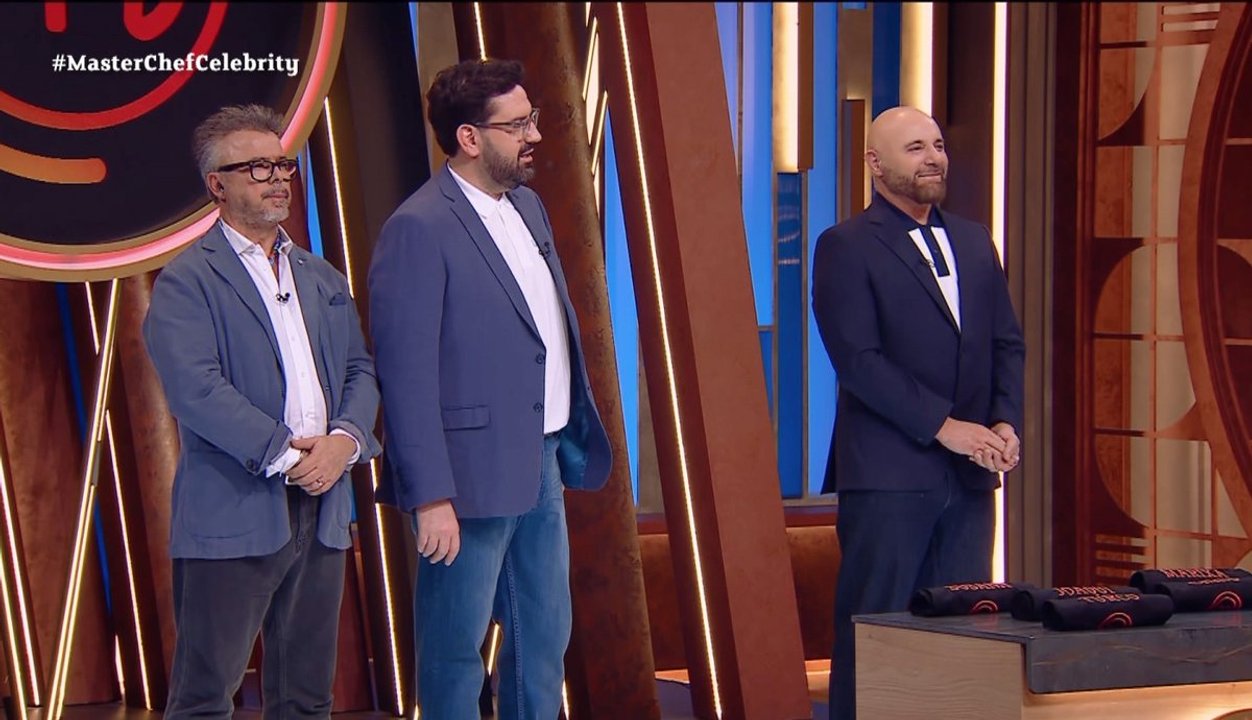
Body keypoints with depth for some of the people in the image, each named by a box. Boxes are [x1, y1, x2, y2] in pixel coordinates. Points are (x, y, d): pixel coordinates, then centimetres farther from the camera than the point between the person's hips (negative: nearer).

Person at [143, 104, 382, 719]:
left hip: (321, 508, 7)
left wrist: (344, 439, -7)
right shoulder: (187, 282, -4)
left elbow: (359, 370, 13)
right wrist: (285, 455, -17)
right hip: (234, 514, -7)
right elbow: (196, 390, -15)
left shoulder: (322, 279, 18)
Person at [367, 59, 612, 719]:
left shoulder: (527, 207, 11)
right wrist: (431, 497, -21)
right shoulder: (419, 229, -16)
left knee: (545, 638, 16)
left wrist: (571, 440, 14)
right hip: (473, 476, -9)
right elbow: (406, 375, -18)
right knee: (456, 647, 3)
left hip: (540, 461, 9)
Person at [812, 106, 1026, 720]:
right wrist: (943, 426, -16)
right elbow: (858, 360, -12)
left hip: (969, 473, 6)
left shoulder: (974, 243, 16)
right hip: (888, 473, -6)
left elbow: (1007, 343, 15)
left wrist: (1006, 422, -3)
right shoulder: (846, 247, -4)